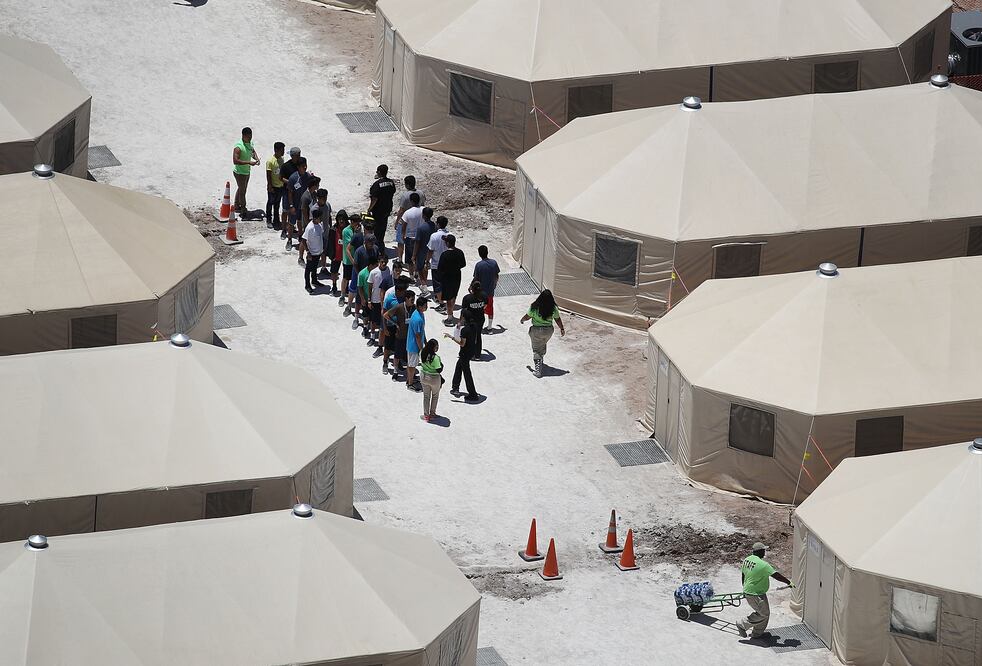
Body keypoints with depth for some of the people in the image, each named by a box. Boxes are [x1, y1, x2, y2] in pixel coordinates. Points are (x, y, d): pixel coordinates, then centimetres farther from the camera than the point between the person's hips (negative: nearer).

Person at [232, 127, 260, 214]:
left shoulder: (250, 143, 1)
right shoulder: (238, 147, -26)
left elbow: (253, 152, 21)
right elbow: (235, 161, -31)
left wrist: (257, 158, -1)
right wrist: (249, 162, -34)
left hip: (247, 171, 9)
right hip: (240, 172, -9)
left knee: (241, 189, 20)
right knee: (242, 190, 0)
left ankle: (236, 207, 35)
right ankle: (243, 209, 11)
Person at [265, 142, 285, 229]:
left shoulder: (281, 159, 3)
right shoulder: (270, 161, -19)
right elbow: (268, 175, -17)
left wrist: (285, 183, 17)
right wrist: (270, 186, -17)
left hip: (280, 186, 7)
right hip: (273, 187, -7)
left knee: (277, 204, 17)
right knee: (270, 203, 6)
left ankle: (276, 220, 27)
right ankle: (269, 221, 17)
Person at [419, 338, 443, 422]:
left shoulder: (422, 354, -12)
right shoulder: (435, 358, -29)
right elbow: (439, 370, -21)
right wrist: (441, 365, -3)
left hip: (424, 376, 5)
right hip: (434, 378, -5)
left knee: (426, 396, 19)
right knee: (435, 396, 20)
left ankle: (426, 415, 24)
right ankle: (432, 413, 30)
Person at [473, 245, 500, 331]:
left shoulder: (479, 265, -20)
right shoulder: (494, 263, -7)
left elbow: (476, 279, -14)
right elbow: (497, 276, 4)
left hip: (481, 292, -4)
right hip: (490, 291, 4)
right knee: (490, 309, 15)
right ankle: (489, 327, 20)